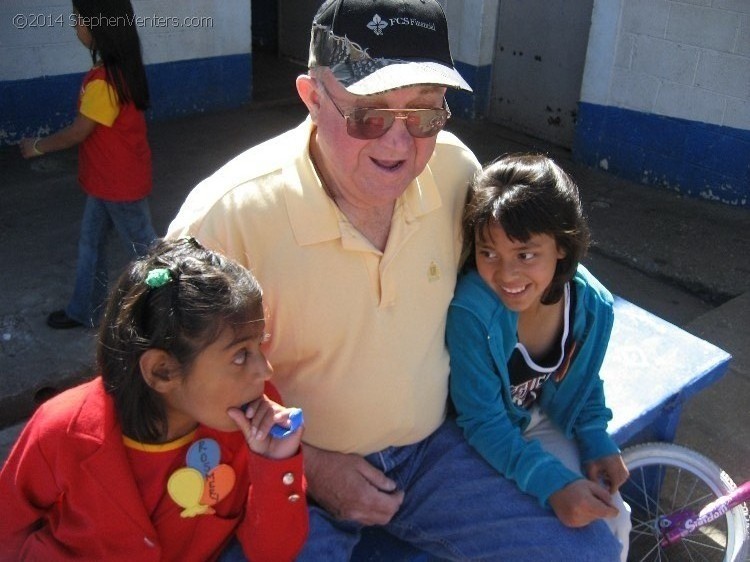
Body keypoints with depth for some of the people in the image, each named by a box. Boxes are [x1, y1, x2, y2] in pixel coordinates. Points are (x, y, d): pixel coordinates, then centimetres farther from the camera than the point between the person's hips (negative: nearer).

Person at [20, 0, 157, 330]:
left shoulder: (104, 80, -27)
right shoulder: (117, 67, 3)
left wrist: (37, 147, -3)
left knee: (142, 247, 5)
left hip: (121, 183, -9)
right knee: (90, 242, 18)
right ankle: (85, 311, 32)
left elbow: (77, 133, -19)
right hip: (108, 180, 9)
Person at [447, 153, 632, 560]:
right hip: (480, 444, -4)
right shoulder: (469, 312, -34)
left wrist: (597, 443, -11)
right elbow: (483, 422, -28)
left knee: (613, 518, 2)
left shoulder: (594, 306, -17)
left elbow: (585, 383, 3)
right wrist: (552, 484, -37)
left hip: (543, 423, 5)